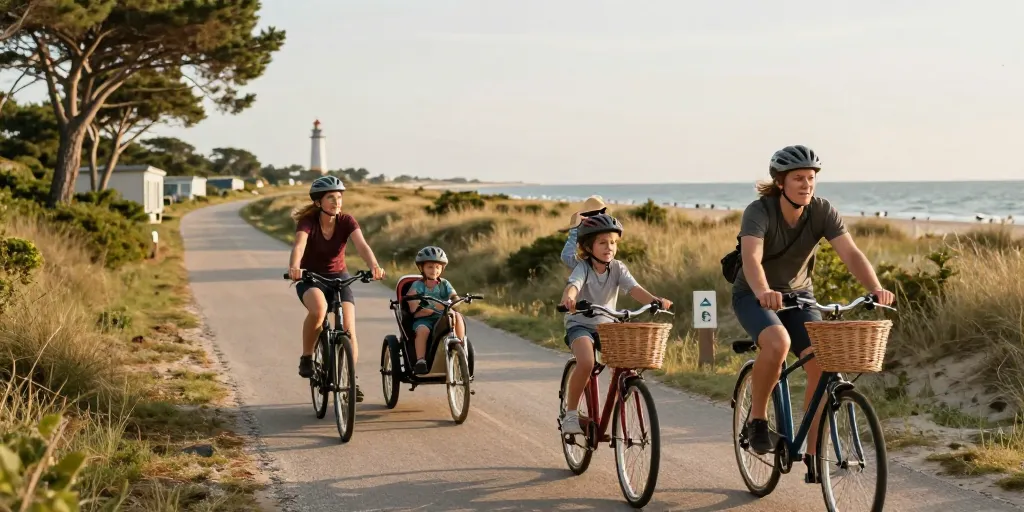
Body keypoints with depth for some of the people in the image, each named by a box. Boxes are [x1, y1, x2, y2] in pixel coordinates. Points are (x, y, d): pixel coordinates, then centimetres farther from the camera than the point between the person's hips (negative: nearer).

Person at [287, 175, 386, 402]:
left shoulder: (346, 221, -13)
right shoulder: (308, 222, -19)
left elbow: (362, 245, -29)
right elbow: (299, 245, -38)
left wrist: (374, 266, -49)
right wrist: (294, 267, -59)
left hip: (339, 277, 2)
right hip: (310, 278, -2)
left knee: (348, 329, -13)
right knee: (319, 309, -36)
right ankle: (306, 358, -14)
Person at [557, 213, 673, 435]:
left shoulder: (618, 268, -2)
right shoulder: (583, 268, -12)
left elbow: (634, 289, -17)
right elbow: (573, 286, -33)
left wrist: (656, 301, -37)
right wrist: (568, 299, -57)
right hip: (580, 325, -4)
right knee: (586, 363, -31)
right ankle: (570, 412, -13)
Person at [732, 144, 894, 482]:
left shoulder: (822, 212, -14)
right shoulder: (759, 212, -24)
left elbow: (851, 254, -24)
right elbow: (751, 258, -40)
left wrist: (876, 289, -42)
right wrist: (764, 293, -61)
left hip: (798, 295, 4)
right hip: (754, 295, -4)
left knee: (821, 362, -18)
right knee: (778, 342, -35)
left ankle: (814, 455, -7)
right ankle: (757, 418, -12)